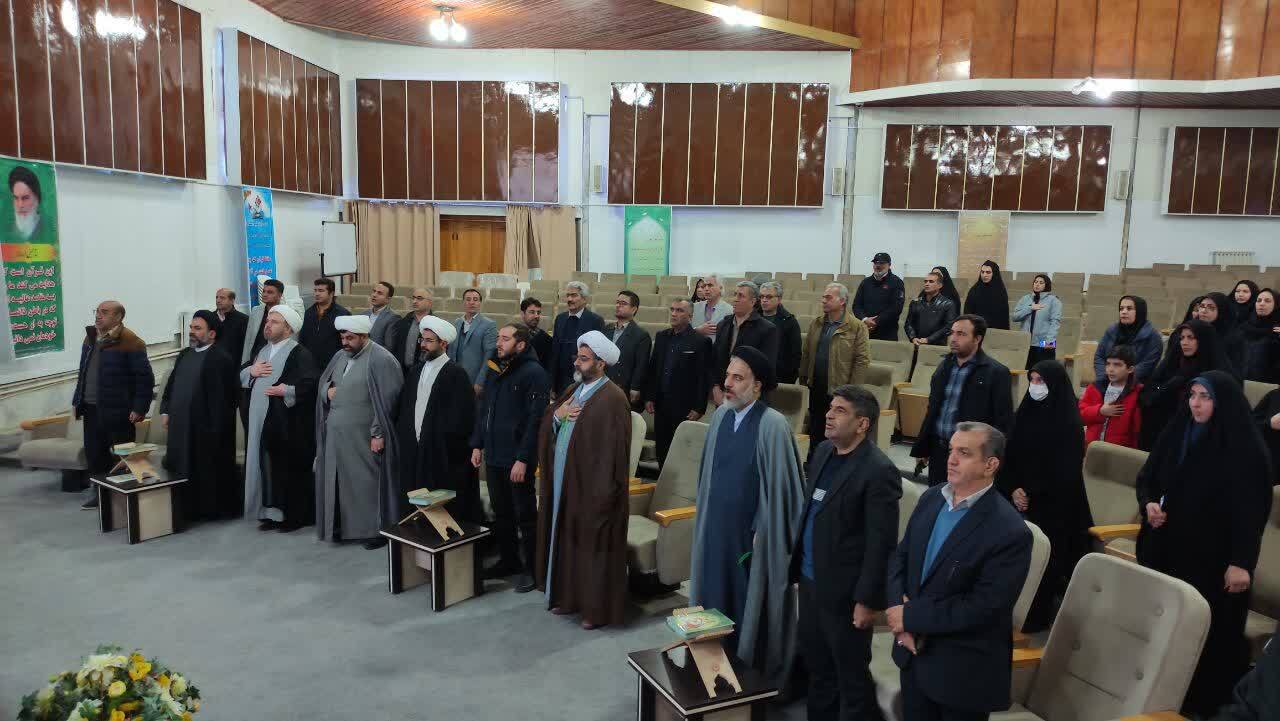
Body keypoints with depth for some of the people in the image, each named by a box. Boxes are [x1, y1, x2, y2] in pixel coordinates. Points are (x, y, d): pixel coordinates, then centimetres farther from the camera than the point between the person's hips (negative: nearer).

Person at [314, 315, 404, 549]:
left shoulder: (381, 360, -12)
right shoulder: (341, 356, 10)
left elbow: (386, 401, -15)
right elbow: (323, 383, 22)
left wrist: (378, 434, -17)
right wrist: (327, 391, -2)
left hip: (364, 437, -7)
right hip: (337, 435, 7)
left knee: (367, 482, 1)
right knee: (339, 481, 11)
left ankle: (376, 529, 12)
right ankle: (343, 526, 24)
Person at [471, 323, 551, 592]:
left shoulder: (534, 373, -14)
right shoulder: (495, 370, 11)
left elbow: (535, 420, -18)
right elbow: (483, 409, 17)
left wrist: (523, 459, -20)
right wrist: (477, 444, 11)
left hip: (517, 459, -7)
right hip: (493, 455, 7)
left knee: (525, 515, 4)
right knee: (501, 512, 17)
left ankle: (531, 568, 16)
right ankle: (508, 560, 31)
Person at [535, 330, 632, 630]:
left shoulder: (613, 398, -16)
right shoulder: (573, 389, 11)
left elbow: (613, 450, -20)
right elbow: (546, 426, 14)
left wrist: (602, 493, -21)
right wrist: (558, 414, -8)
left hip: (592, 489, -8)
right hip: (564, 483, 8)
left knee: (592, 547, 3)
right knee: (567, 540, 17)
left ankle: (597, 608, 16)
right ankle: (569, 596, 32)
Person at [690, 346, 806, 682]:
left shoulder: (773, 425, -19)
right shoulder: (721, 415, 1)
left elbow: (779, 485, -16)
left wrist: (762, 532, -13)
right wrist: (706, 518, 13)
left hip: (752, 536, -6)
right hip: (716, 530, 6)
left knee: (751, 605, 8)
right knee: (717, 597, 16)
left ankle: (758, 676, 27)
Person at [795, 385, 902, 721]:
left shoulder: (879, 471, -19)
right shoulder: (824, 451, 5)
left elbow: (881, 544, -18)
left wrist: (867, 600, -16)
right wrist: (799, 565, 14)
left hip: (844, 590, -8)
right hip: (810, 580, 8)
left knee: (851, 674, 9)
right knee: (816, 663, 22)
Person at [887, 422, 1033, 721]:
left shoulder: (1010, 532, -22)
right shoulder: (931, 498, -1)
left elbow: (982, 607, -24)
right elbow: (900, 557, 4)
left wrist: (911, 616, -19)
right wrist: (900, 608, -13)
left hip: (964, 669, -6)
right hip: (913, 651, 6)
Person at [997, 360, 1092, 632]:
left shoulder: (1069, 422, -10)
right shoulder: (1025, 412, 7)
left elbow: (1064, 469, -12)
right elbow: (1010, 457, 7)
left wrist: (1031, 493, -11)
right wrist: (1013, 489, -6)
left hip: (1054, 503, -5)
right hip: (1021, 498, 5)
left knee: (1044, 558, 0)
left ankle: (1037, 616, 11)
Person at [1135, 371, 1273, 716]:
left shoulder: (1246, 449, -12)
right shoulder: (1176, 433, 4)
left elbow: (1253, 510, -15)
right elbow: (1146, 477, 12)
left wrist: (1241, 562, -19)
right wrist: (1149, 503, -9)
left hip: (1212, 557, -5)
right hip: (1165, 546, 6)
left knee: (1206, 629, 1)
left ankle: (1203, 700, 16)